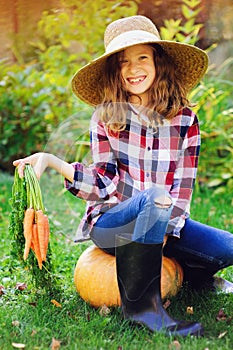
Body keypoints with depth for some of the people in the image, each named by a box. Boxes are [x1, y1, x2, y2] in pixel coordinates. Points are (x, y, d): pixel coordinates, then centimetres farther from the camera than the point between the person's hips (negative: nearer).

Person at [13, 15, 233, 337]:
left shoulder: (184, 118, 1)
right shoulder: (106, 117, -3)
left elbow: (184, 184, -2)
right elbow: (106, 183, -9)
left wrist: (165, 231, -16)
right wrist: (51, 161, -20)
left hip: (164, 223, 3)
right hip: (110, 223, -3)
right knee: (154, 198, -35)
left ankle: (193, 274, 18)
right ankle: (140, 303, -22)